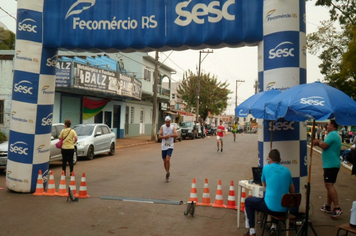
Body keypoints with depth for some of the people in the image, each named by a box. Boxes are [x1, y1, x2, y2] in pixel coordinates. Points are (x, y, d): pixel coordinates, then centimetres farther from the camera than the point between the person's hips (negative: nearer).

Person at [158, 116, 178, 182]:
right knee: (164, 161, 9)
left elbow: (176, 135, -17)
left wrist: (169, 135, -28)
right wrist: (164, 137, -25)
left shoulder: (173, 127, -2)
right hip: (164, 146, 2)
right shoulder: (162, 127, 2)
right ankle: (168, 174, 28)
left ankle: (168, 173, -3)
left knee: (167, 159, -20)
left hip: (170, 146, -2)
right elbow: (159, 136, -6)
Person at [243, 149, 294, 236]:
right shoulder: (287, 170, 8)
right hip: (284, 210, 5)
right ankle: (274, 227, 23)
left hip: (270, 206, -4)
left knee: (248, 201, 19)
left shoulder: (266, 168, -2)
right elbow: (292, 191, 15)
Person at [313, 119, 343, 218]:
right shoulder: (335, 135, 20)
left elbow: (324, 145, -22)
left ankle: (337, 208, -16)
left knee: (329, 185, -14)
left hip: (331, 164, -11)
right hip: (331, 164, 11)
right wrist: (319, 143, 8)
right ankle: (328, 206, 23)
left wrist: (318, 142, -3)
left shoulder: (332, 134, -14)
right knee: (328, 185, 15)